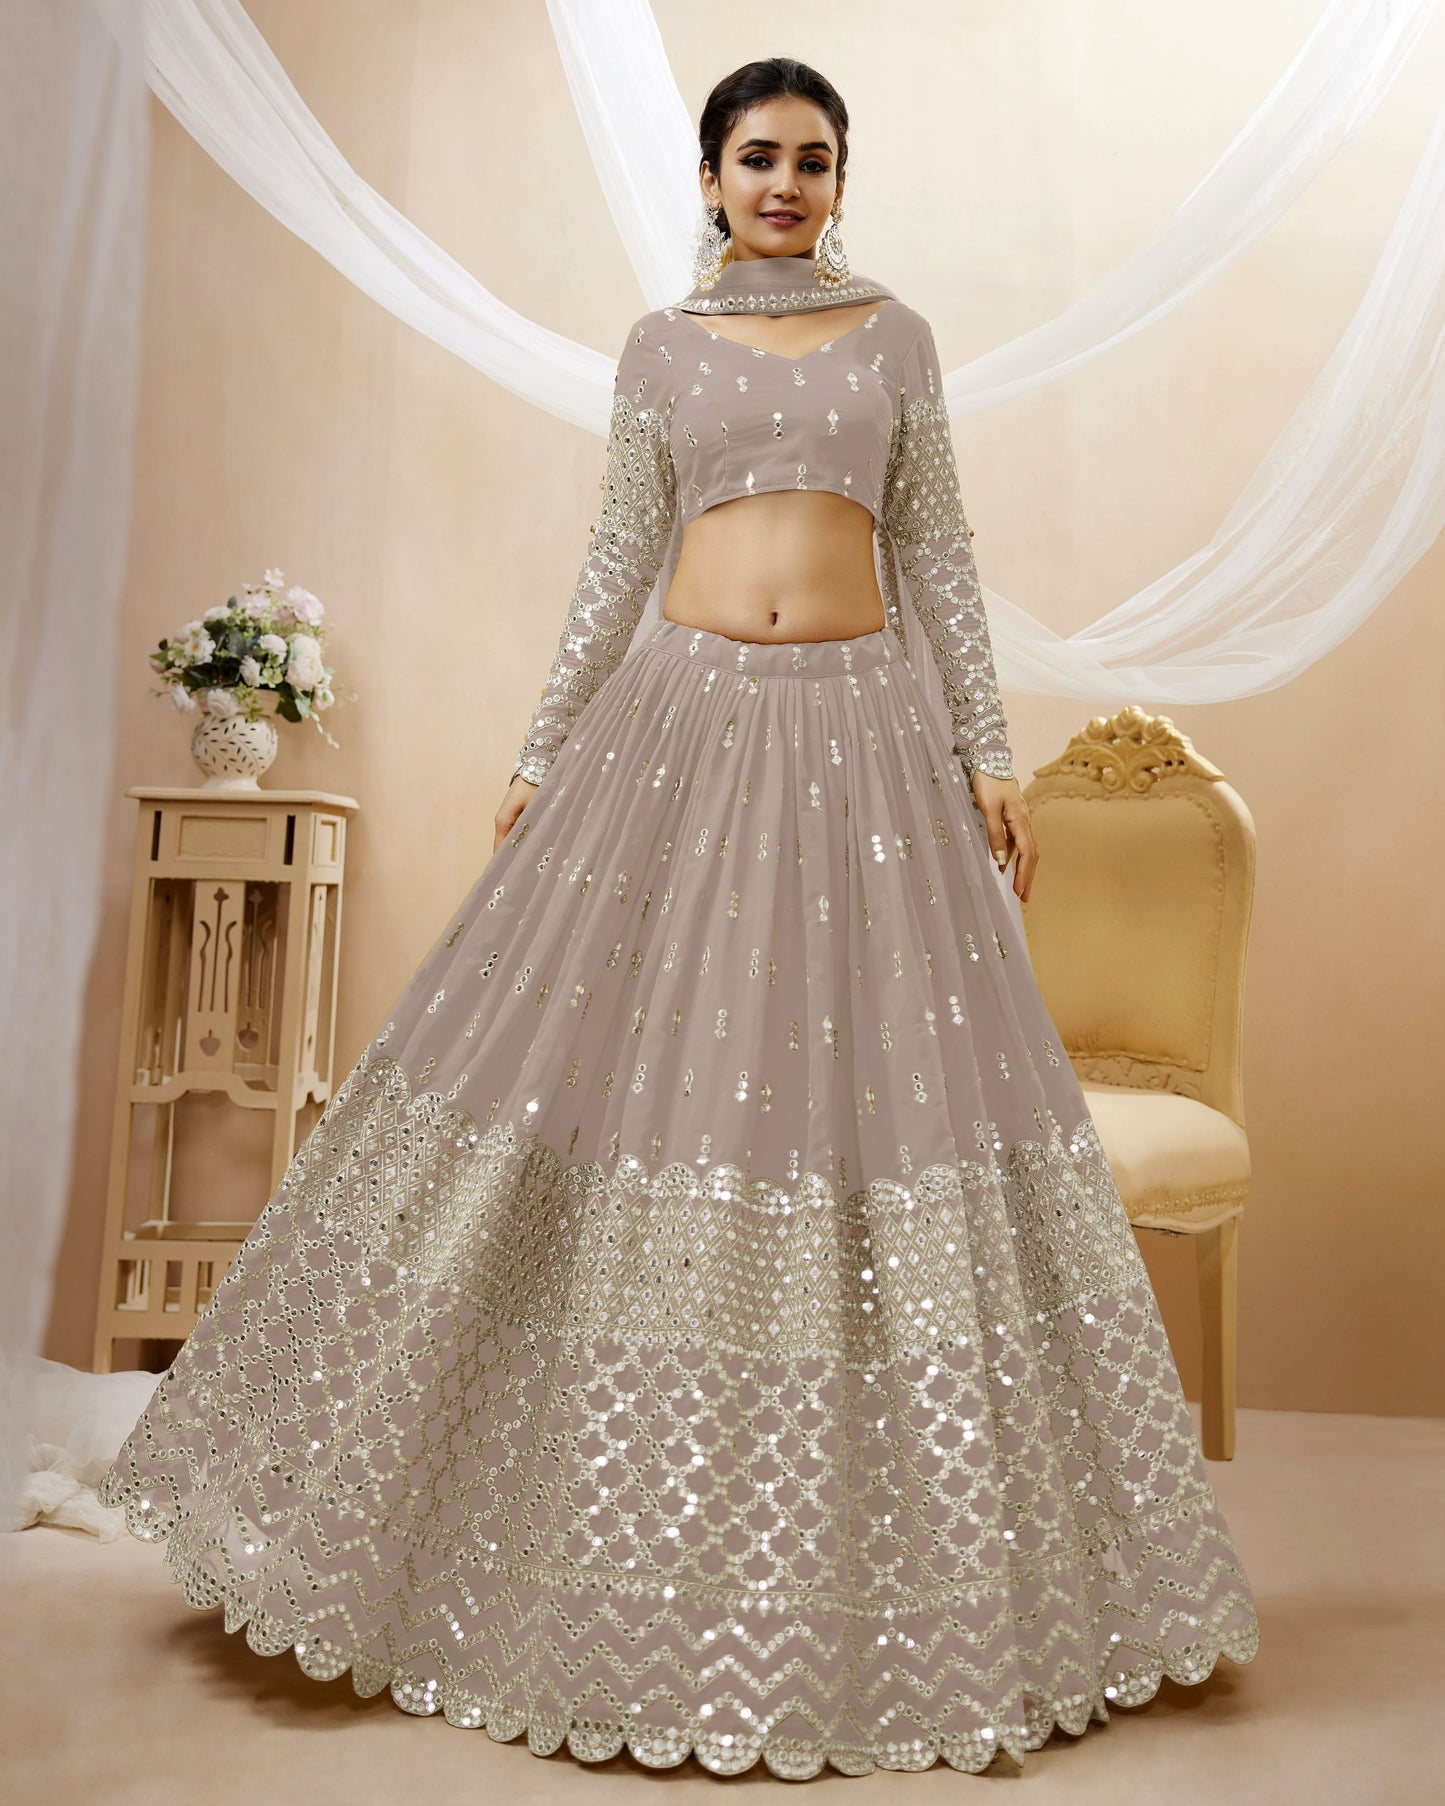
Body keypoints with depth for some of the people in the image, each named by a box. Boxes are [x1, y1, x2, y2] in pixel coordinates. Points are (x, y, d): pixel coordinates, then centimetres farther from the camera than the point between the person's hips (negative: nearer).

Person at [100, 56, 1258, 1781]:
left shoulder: (897, 337, 14)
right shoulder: (659, 347, 14)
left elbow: (937, 557, 10)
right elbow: (617, 566, 11)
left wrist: (989, 753, 3)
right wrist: (539, 757, 5)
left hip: (860, 732, 0)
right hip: (684, 721, 0)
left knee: (881, 1073, -1)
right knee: (635, 1056, -2)